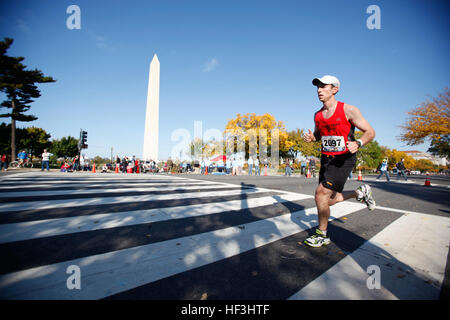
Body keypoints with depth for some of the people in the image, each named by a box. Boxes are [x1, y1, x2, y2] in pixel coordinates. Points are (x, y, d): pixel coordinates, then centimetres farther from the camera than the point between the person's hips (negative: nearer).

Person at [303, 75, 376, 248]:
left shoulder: (348, 110, -11)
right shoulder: (317, 115, 6)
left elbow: (370, 132, -7)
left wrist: (357, 143, -27)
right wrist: (311, 138, -2)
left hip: (344, 159, -7)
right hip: (326, 159, 7)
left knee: (321, 193, -17)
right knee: (329, 200, 11)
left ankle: (323, 235, 4)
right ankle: (361, 192, 37)